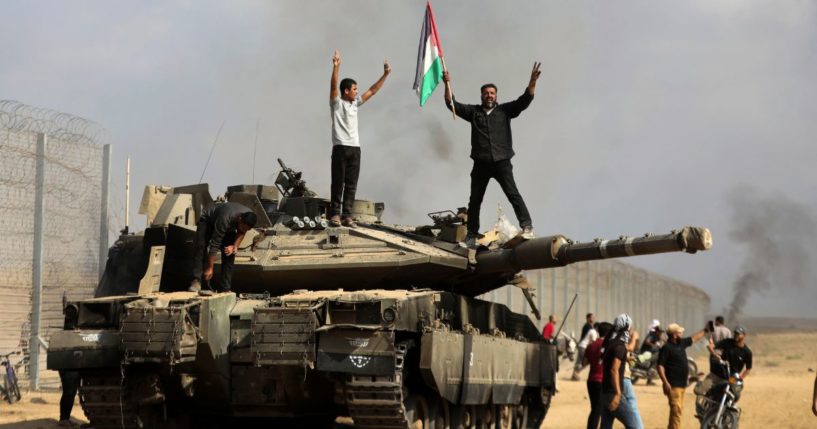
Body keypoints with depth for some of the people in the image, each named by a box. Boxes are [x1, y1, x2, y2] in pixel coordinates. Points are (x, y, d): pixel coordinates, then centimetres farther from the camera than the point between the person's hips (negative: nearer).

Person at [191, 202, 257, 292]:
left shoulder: (249, 218, -28)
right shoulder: (225, 219, -45)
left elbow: (241, 232, -4)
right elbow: (214, 245, -41)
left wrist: (234, 246, -21)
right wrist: (209, 268, -39)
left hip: (229, 227, 5)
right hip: (208, 221, -5)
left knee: (229, 254, -10)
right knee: (201, 247, -27)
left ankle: (225, 289, -8)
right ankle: (197, 280, -33)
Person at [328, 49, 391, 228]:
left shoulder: (355, 103, 17)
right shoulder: (336, 103, -1)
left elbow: (372, 91, 19)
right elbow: (333, 86, -17)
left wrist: (385, 74, 14)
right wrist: (336, 67, -31)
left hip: (355, 148, 6)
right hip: (340, 147, -6)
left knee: (351, 184, 2)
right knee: (338, 183, -5)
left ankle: (347, 215, 3)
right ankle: (335, 214, -3)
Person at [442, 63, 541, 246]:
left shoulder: (505, 110, 6)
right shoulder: (473, 111, 9)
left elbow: (524, 100, -3)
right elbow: (452, 104, 3)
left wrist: (532, 81, -18)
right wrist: (447, 84, -12)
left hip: (501, 162, -2)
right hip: (481, 164, 2)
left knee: (512, 193, -15)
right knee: (475, 200, 8)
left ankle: (527, 226, -17)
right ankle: (472, 235, 17)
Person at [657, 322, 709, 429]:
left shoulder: (681, 343, 11)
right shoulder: (666, 348, -14)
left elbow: (694, 338, 29)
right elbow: (660, 366, -19)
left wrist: (706, 330, 32)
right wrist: (665, 383, -25)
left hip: (682, 384, 9)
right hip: (673, 385, -9)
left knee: (679, 409, 15)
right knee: (676, 410, -14)